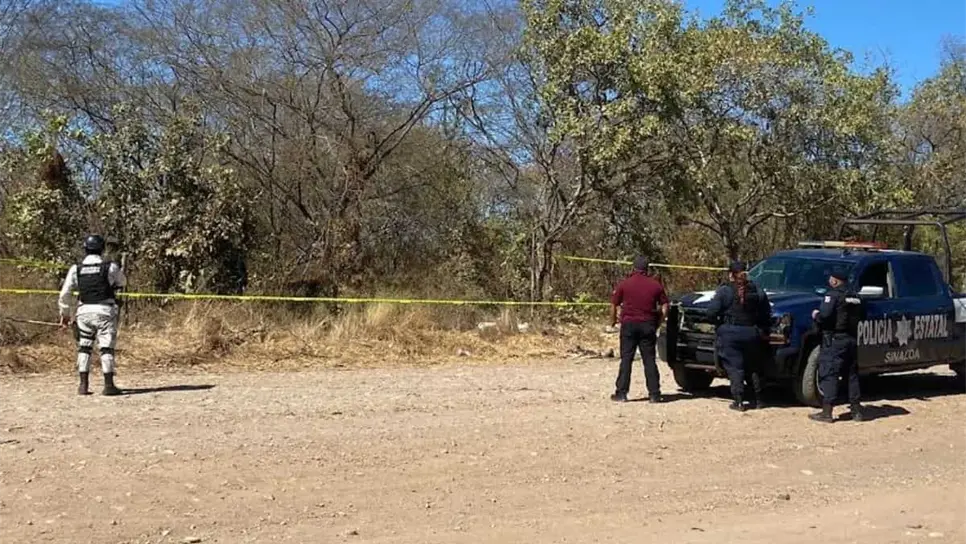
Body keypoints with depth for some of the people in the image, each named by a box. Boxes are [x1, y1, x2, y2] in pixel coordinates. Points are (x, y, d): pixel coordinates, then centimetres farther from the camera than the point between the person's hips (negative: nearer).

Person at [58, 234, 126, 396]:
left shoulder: (76, 269, 2)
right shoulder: (110, 267, -4)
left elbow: (64, 293, 4)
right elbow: (122, 282, 16)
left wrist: (65, 314, 15)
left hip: (84, 311, 2)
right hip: (105, 311, -2)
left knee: (84, 347, 12)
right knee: (106, 348, 2)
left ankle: (83, 385, 9)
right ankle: (108, 385, 1)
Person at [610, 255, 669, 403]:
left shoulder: (624, 284, -2)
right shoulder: (655, 285, 4)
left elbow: (614, 305, 0)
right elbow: (664, 306, 5)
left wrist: (613, 321, 15)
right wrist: (658, 322, 14)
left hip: (629, 324, -1)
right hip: (648, 325, 1)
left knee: (626, 360, 2)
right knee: (650, 360, 6)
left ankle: (621, 393, 1)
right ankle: (654, 394, 5)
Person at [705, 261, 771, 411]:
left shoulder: (724, 291, -6)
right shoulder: (757, 291, 6)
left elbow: (711, 312, -10)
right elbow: (767, 314, 6)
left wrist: (719, 322, 8)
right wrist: (763, 331, 16)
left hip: (730, 334, -4)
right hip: (751, 333, 4)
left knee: (734, 367, -1)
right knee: (754, 367, 16)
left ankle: (738, 401, -6)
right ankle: (758, 400, 21)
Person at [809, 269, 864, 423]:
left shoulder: (833, 295, -9)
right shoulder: (854, 297, 15)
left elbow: (825, 316, -21)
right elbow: (860, 317, 18)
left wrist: (815, 315, 0)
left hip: (835, 340, -8)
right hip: (851, 339, 8)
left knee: (829, 374, -6)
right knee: (852, 374, 14)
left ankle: (827, 412, -9)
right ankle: (856, 410, 17)